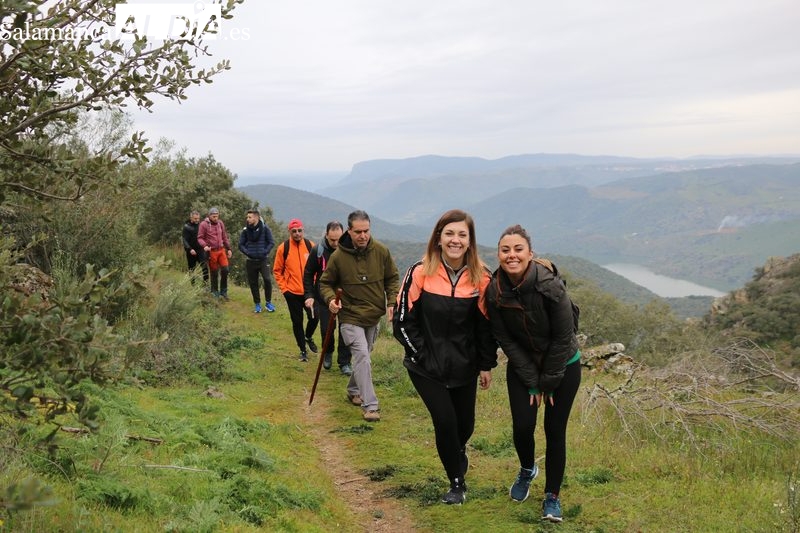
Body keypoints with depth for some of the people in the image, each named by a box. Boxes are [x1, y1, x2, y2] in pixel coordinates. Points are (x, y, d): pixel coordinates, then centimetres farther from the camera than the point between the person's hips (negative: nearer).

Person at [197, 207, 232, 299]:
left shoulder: (220, 223, 7)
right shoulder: (204, 224, -7)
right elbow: (200, 238, -7)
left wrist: (228, 249, 14)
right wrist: (204, 245, -25)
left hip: (221, 250, 4)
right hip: (211, 251, -4)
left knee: (225, 270, -3)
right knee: (214, 272, 5)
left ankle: (223, 291, 12)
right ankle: (215, 292, 20)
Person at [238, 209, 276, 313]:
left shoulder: (265, 228, -5)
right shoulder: (246, 230, 0)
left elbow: (271, 242, -1)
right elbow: (241, 245, 7)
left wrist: (265, 252, -11)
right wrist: (247, 252, -7)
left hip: (263, 260, -2)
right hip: (250, 261, 2)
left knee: (267, 280, -14)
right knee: (253, 283, 6)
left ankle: (268, 302, 3)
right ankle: (257, 304, 20)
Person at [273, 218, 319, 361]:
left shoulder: (310, 245, -1)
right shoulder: (283, 248, -6)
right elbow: (277, 270, 1)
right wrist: (284, 287, -4)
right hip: (292, 292, -1)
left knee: (314, 317, 3)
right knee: (297, 322, 6)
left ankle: (308, 337, 35)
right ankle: (303, 350, 21)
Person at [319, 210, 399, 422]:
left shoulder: (381, 251, -7)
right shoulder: (338, 256, -14)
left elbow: (392, 278, 6)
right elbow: (325, 283, -1)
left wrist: (391, 302, -7)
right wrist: (330, 299, -20)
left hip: (374, 316, 4)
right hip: (350, 317, -4)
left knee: (363, 357, 19)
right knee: (362, 356, -17)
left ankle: (353, 390, 42)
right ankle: (370, 406, -13)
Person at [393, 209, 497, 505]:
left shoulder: (480, 277, -7)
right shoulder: (420, 273, -14)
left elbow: (485, 324, 1)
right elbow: (404, 321, -8)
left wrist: (487, 365, 3)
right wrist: (422, 355, -10)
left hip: (464, 367, 3)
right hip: (426, 368, -2)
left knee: (465, 424, 13)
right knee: (445, 421, -9)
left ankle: (457, 452, 51)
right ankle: (457, 482, 17)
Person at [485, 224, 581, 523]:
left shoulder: (551, 286, -28)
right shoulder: (494, 292, -17)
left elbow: (563, 339, -19)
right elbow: (506, 341, -9)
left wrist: (548, 383, -12)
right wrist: (532, 383, -9)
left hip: (563, 366, -2)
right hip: (522, 367, 2)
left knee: (555, 431, 3)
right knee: (522, 426, -5)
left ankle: (552, 496, 21)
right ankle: (527, 470, 29)